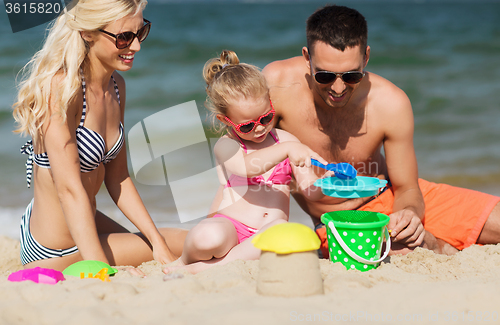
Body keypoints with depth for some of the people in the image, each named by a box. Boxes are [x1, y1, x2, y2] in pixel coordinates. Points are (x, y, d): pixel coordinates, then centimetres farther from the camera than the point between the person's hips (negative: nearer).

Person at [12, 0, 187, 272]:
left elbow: (117, 178, 9)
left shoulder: (116, 86, 2)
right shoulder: (60, 86, -25)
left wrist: (157, 242, 2)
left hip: (89, 225, 9)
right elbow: (70, 189, -29)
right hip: (54, 254, -9)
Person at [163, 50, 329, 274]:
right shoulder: (226, 146, 1)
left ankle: (205, 267, -28)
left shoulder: (285, 141, 14)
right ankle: (186, 260, -1)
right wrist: (286, 150, -37)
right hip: (229, 224, -3)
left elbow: (310, 190, 9)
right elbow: (247, 166, -24)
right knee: (207, 237, -41)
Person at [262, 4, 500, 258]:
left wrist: (408, 214, -32)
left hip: (388, 198, 2)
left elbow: (407, 189, -8)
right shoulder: (277, 83, -22)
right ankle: (435, 245, -2)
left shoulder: (391, 105, -18)